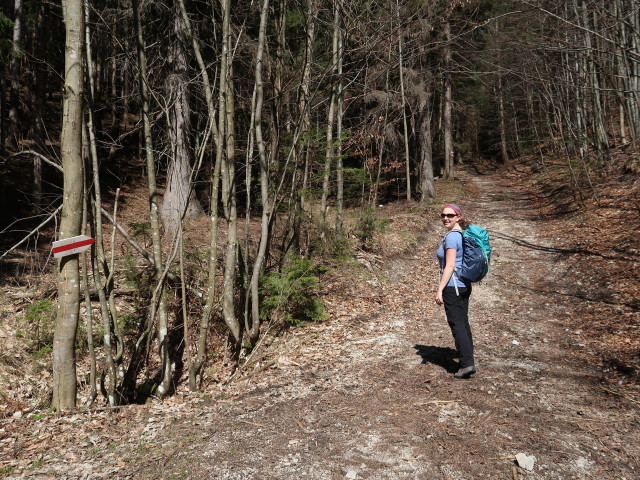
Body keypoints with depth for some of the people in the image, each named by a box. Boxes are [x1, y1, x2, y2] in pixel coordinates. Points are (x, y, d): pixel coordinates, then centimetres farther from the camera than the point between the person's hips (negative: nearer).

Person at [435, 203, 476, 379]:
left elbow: (450, 266, -20)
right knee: (463, 322, 15)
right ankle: (469, 360, 25)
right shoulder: (462, 234, 12)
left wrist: (440, 290, -19)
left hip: (452, 287, -10)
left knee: (457, 324, -4)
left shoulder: (451, 236, -16)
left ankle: (467, 364, -4)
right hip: (464, 286, 10)